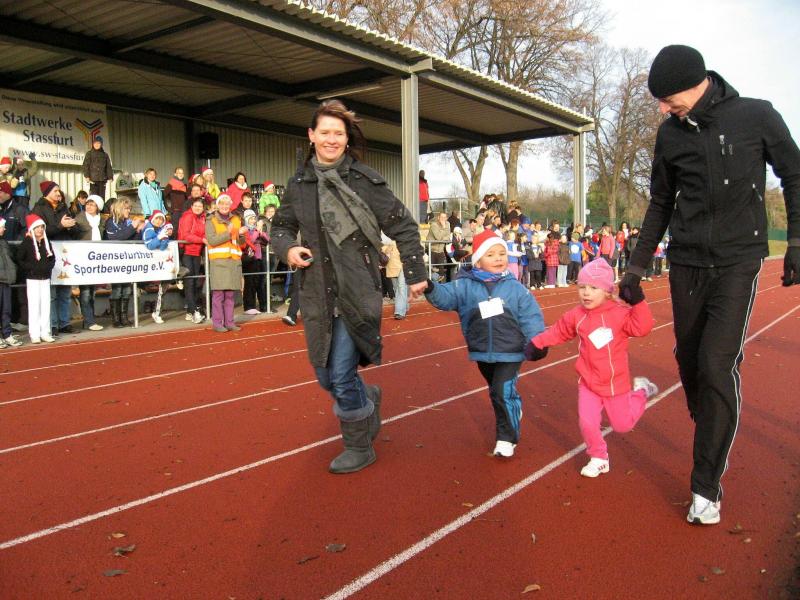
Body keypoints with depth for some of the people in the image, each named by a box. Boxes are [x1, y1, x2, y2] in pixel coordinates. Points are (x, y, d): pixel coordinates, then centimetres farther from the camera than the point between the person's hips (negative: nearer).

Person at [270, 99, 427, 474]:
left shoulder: (364, 180, -6)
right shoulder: (299, 183, 7)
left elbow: (404, 227, -1)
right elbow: (281, 226, 18)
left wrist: (415, 275, 0)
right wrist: (288, 248, -4)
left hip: (357, 292, -5)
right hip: (317, 294, 5)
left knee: (343, 376, -4)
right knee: (326, 376, 12)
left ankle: (360, 448, 20)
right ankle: (368, 400, 44)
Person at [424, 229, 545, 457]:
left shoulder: (515, 287, -6)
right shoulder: (466, 285, -5)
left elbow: (530, 317, -5)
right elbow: (446, 296, -17)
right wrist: (431, 289, -37)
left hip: (509, 352, -3)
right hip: (483, 352, 3)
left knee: (504, 392, -11)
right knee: (496, 392, 21)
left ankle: (507, 438, 5)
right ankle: (513, 410, 51)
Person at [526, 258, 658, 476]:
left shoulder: (619, 313, -15)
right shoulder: (576, 316, -7)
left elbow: (642, 327, -25)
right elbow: (557, 332, 4)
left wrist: (637, 301, -32)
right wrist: (537, 344, -2)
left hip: (616, 383, -2)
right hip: (588, 383, 2)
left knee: (622, 424, 14)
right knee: (587, 422, -9)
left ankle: (640, 390, 41)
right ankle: (598, 458, 17)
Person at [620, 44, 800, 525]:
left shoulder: (757, 117, -4)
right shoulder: (671, 134, 6)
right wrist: (637, 266, 12)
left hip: (739, 260, -4)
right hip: (686, 261, 4)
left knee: (718, 365, -12)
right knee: (689, 360, 7)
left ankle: (707, 486, -1)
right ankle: (711, 443, 31)